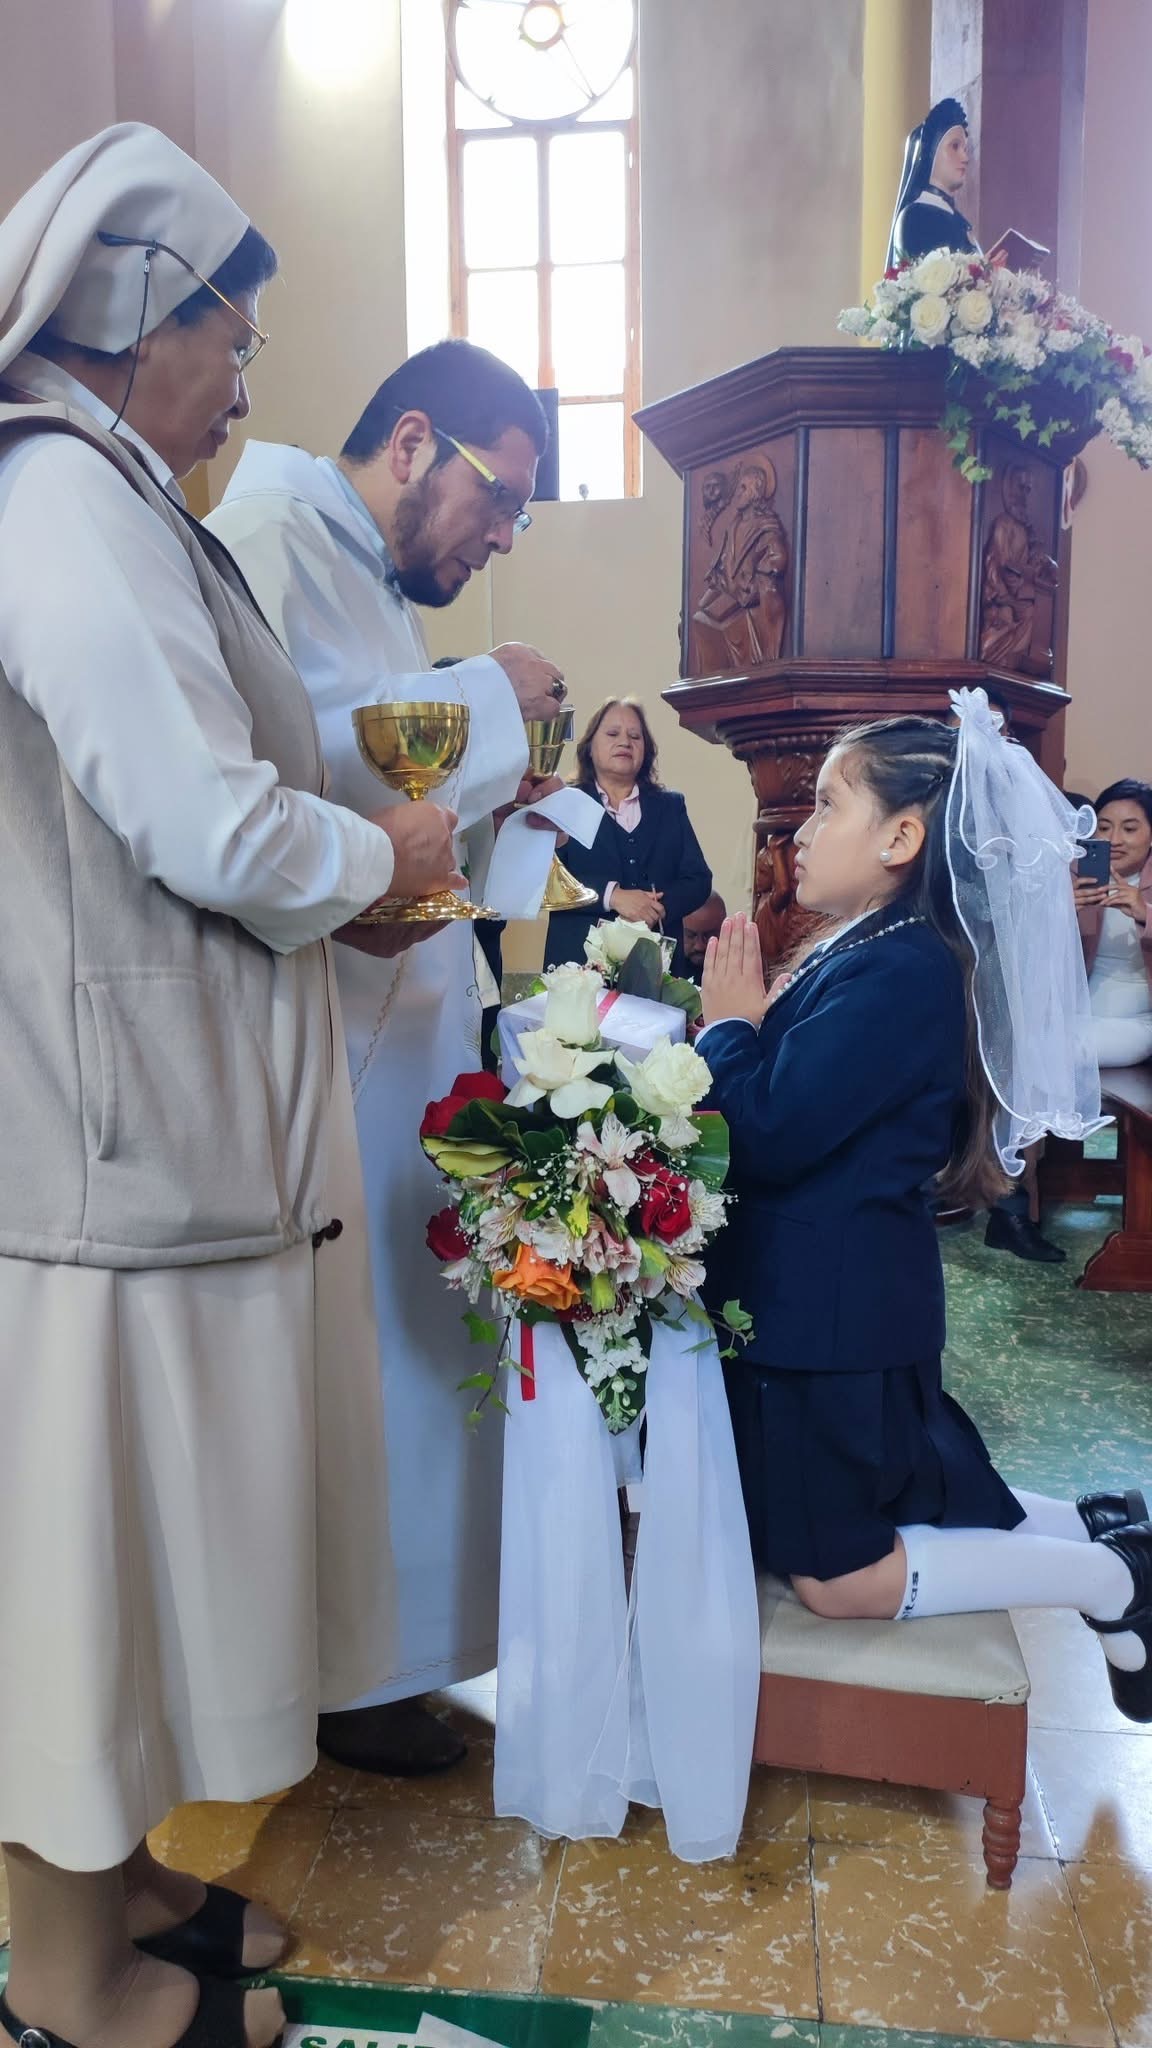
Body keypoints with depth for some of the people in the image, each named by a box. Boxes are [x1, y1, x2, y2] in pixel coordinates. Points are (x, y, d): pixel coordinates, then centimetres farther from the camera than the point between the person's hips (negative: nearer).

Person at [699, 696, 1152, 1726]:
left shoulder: (895, 972, -24)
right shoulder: (871, 953, 7)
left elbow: (767, 1141, -27)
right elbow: (793, 1109, 7)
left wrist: (727, 1025, -13)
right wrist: (739, 1026, -4)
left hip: (832, 1312, -10)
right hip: (842, 1293, 10)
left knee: (839, 1574, 5)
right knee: (896, 1494, 26)